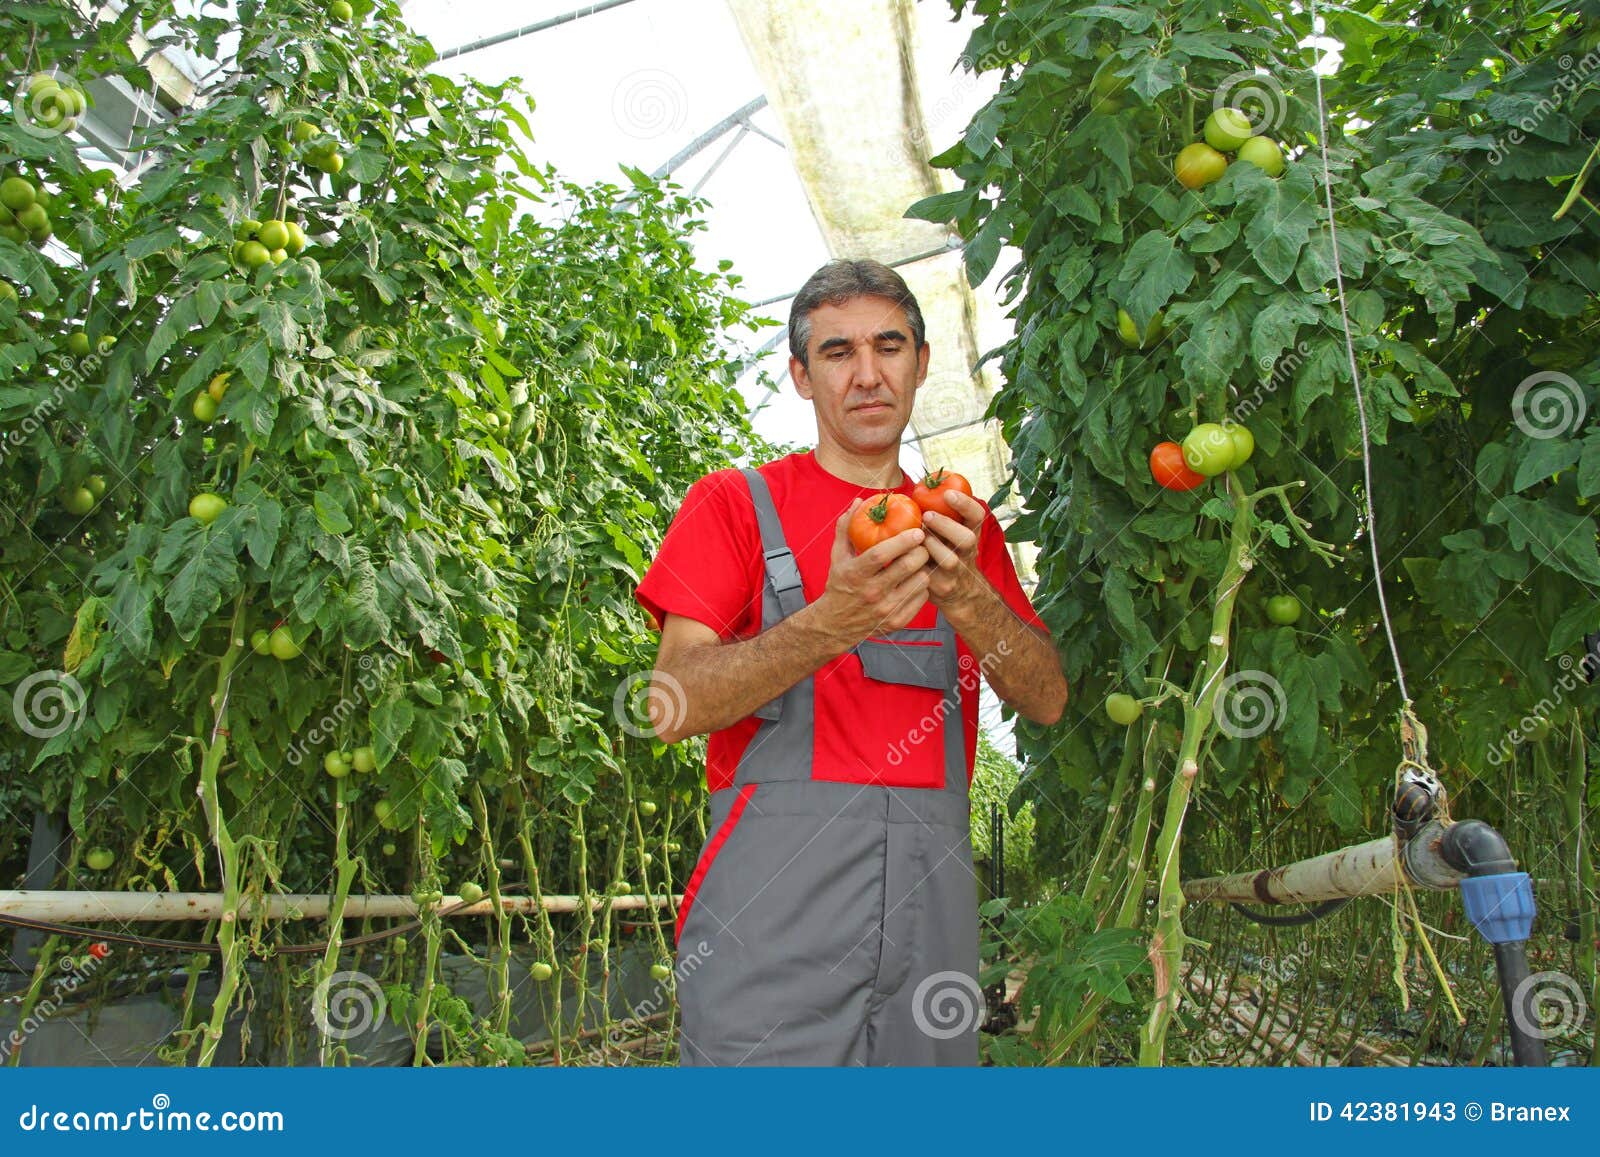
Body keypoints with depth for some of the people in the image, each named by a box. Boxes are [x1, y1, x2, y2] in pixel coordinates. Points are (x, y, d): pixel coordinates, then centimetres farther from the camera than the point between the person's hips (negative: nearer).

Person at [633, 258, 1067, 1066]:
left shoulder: (963, 526, 16)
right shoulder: (735, 503, 5)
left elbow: (1046, 699, 6)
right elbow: (674, 706, -7)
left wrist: (964, 594, -14)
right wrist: (833, 623, -23)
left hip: (931, 884, 4)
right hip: (774, 890, -3)